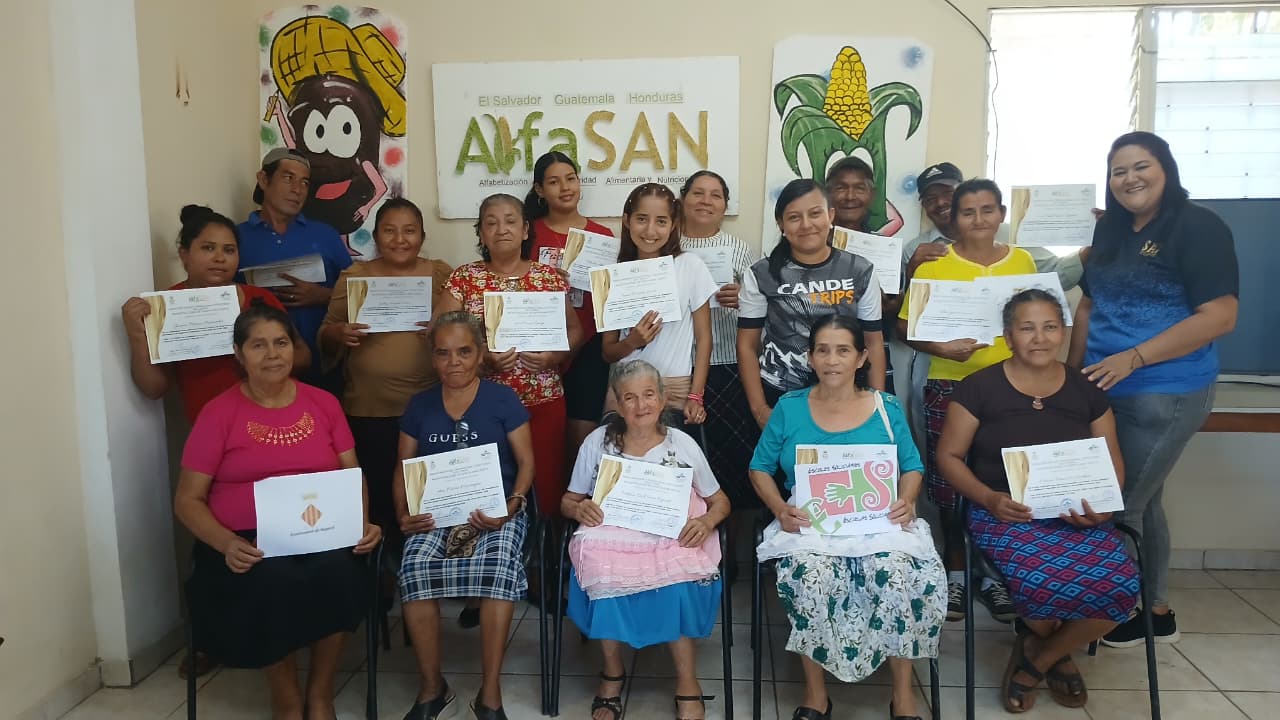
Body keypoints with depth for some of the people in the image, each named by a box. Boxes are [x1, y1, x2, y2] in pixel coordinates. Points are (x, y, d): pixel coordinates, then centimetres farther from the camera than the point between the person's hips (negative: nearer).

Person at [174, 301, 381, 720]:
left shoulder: (323, 403, 10)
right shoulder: (218, 413, 2)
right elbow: (188, 500, 1)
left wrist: (363, 524, -10)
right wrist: (226, 543, -18)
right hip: (248, 542, -2)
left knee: (338, 570, -32)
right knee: (274, 580, -34)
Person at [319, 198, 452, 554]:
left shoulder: (442, 274, 8)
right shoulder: (354, 276, 8)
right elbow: (324, 339, 9)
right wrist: (339, 333, -14)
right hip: (368, 411, 0)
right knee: (378, 499, 1)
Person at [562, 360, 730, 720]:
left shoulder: (682, 444, 1)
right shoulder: (597, 441, 2)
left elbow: (719, 500, 10)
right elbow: (568, 501, 10)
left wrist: (707, 522, -13)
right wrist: (579, 509, -13)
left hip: (669, 540, -1)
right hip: (611, 538, 1)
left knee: (677, 579, -32)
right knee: (600, 570, -31)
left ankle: (687, 680, -8)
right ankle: (613, 671, -5)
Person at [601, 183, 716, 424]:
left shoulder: (691, 267, -4)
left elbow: (703, 338, -1)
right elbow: (607, 351, 5)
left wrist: (695, 396, -7)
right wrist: (631, 342, -15)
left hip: (675, 390, -1)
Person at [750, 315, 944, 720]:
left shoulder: (886, 408, 9)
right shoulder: (789, 408, 6)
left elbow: (912, 467, 12)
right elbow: (760, 468, 8)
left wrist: (907, 500, -10)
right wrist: (780, 508, -10)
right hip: (810, 523, 0)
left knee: (899, 573, -31)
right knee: (811, 575, -34)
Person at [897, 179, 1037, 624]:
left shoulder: (1022, 262, 9)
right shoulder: (934, 265, -1)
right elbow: (907, 328, -4)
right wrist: (942, 348, -20)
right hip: (949, 387, -2)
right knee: (949, 483, 2)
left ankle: (994, 574, 22)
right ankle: (955, 572, 21)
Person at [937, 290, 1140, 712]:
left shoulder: (1087, 391, 10)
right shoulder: (979, 388, -1)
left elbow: (1113, 465, 14)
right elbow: (949, 457, 0)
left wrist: (1102, 505, -8)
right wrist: (989, 497, -16)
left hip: (1078, 518, 4)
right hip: (1005, 514, -3)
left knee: (1119, 583, -26)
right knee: (1041, 581, -34)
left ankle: (1037, 660, 3)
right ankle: (1059, 655, 6)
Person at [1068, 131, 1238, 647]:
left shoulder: (1199, 228, -12)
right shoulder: (1110, 230, 10)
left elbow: (1220, 316, -19)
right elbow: (1090, 305, 16)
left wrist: (1133, 358, -24)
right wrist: (1073, 372, 8)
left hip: (1167, 395, -7)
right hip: (1110, 391, 7)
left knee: (1121, 506, -2)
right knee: (1141, 502, 17)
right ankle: (1156, 610, 32)